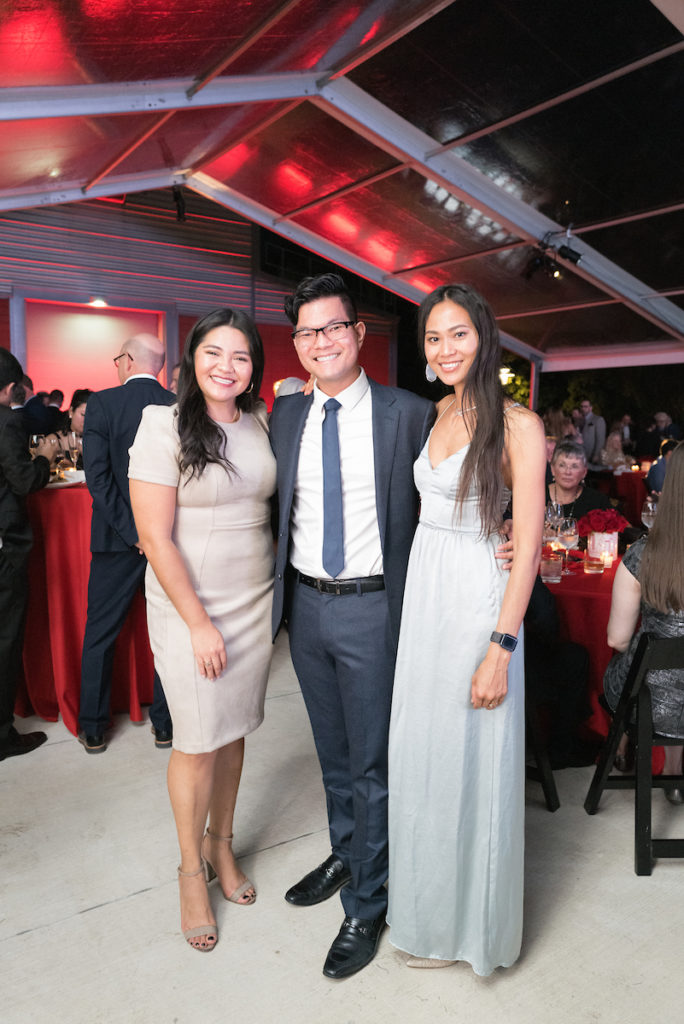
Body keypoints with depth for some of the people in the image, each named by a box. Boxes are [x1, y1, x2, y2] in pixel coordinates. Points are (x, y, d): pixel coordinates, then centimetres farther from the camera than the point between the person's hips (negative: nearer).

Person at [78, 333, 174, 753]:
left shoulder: (102, 403, -8)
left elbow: (98, 476, -15)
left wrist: (132, 531, -12)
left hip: (117, 535, -2)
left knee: (100, 633, 13)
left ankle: (94, 730, 23)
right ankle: (166, 725, 22)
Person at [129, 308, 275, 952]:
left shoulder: (261, 424, 4)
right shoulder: (164, 426, -12)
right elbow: (156, 539, -14)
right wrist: (200, 624, -14)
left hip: (255, 602, 5)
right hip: (188, 608, -4)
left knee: (234, 730, 14)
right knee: (198, 741, 4)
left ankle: (221, 844, 37)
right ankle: (192, 869, 28)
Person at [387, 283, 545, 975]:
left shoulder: (517, 425, -12)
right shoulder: (436, 414, 9)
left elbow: (528, 546, -15)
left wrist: (500, 650, -18)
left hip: (476, 601, -6)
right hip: (421, 595, 7)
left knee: (467, 762, 8)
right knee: (418, 754, 18)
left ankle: (464, 923, 32)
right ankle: (421, 897, 42)